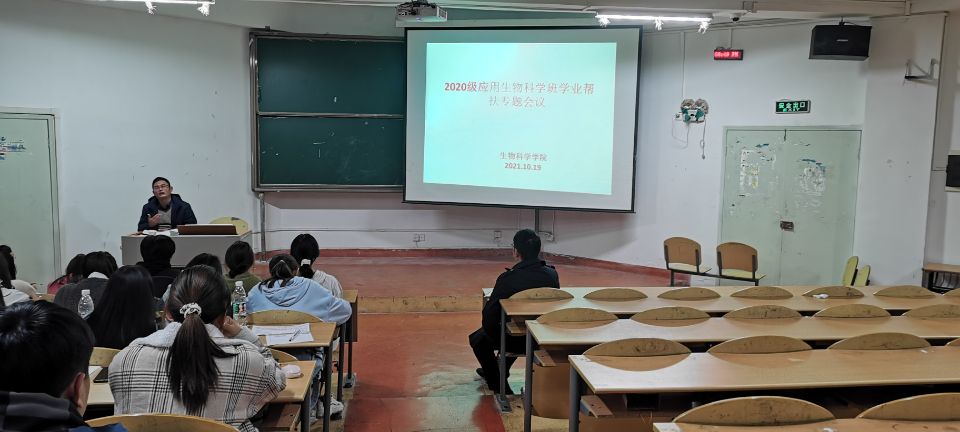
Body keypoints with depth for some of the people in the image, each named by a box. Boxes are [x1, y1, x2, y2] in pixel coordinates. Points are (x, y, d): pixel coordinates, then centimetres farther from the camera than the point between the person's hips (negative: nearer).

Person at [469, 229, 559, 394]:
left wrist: (491, 335, 4)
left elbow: (490, 313, -16)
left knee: (477, 339, 23)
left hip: (517, 341, -5)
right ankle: (500, 370, 54)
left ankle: (499, 385, 23)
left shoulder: (508, 278, -22)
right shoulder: (552, 275, -8)